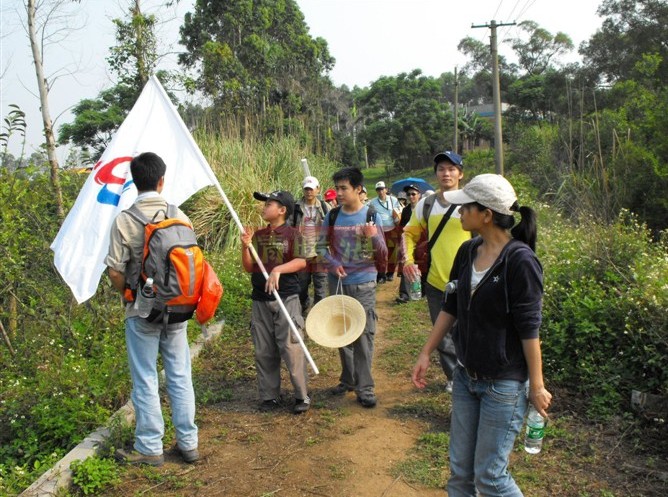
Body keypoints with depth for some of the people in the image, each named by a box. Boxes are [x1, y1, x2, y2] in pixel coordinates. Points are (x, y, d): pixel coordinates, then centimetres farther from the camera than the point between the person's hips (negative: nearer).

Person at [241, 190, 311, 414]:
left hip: (286, 297, -5)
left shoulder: (292, 233, -3)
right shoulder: (258, 235, 10)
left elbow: (301, 261, -16)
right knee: (263, 351, 9)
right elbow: (249, 267, 7)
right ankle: (269, 396, 21)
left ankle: (302, 396, 10)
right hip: (260, 299, 5)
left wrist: (278, 270, -28)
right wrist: (245, 246, -9)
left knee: (291, 348, -3)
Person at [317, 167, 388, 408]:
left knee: (364, 334, -2)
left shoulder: (371, 215, -5)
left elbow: (383, 254, -3)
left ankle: (365, 387, 8)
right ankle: (348, 379, 30)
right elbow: (322, 246, 9)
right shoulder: (332, 216, 2)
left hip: (364, 284, -3)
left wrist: (374, 237, -23)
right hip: (338, 283, 3)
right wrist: (332, 263, -10)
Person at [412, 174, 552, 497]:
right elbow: (450, 308, 9)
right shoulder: (468, 252, 2)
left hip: (504, 384, -7)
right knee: (459, 470, 16)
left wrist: (536, 385, -11)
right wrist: (426, 353, 9)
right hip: (466, 376, 7)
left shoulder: (520, 260, -19)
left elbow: (529, 328, -16)